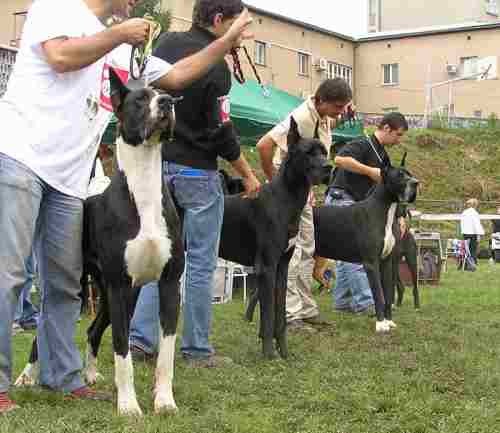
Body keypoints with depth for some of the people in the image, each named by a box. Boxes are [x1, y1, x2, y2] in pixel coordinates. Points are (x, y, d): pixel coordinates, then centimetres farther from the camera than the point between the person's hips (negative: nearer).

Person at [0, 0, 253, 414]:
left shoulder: (125, 50, 22)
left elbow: (176, 76, 22)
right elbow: (61, 57, -15)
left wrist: (227, 41, 19)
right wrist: (120, 33, -5)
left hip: (69, 177, 8)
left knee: (64, 283, 8)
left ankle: (63, 375, 17)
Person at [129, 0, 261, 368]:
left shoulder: (166, 43, 5)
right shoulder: (215, 65, -15)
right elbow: (221, 131, -13)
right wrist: (248, 175, -3)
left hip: (160, 165, 7)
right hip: (197, 173, -7)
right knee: (201, 263, 1)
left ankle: (141, 337, 7)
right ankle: (197, 349, 7)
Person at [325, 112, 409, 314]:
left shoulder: (383, 156, 16)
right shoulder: (362, 145, -12)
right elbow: (340, 159, -31)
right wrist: (371, 171, -25)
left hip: (356, 205, 10)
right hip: (341, 200, -10)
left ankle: (342, 300, 16)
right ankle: (364, 301, -15)